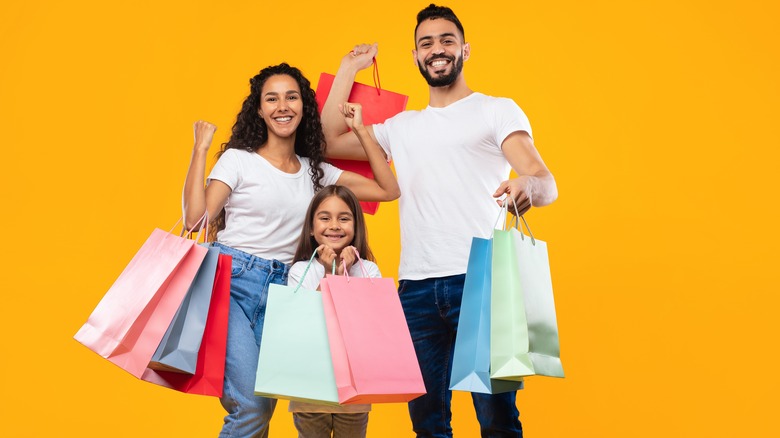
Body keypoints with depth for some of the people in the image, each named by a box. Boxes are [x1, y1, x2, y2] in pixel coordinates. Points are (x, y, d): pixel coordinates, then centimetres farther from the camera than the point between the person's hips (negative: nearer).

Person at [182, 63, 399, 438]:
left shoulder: (315, 171, 12)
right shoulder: (238, 159, 0)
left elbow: (388, 190, 9)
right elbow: (196, 219, -12)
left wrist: (361, 131, 9)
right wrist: (200, 148, -10)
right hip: (232, 281, -4)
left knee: (265, 404, 3)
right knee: (251, 406, -18)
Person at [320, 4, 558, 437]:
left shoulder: (497, 110, 8)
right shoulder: (401, 127, 22)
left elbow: (546, 184, -5)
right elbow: (330, 142, 17)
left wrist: (528, 185, -30)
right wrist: (349, 69, 22)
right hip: (415, 287, 4)